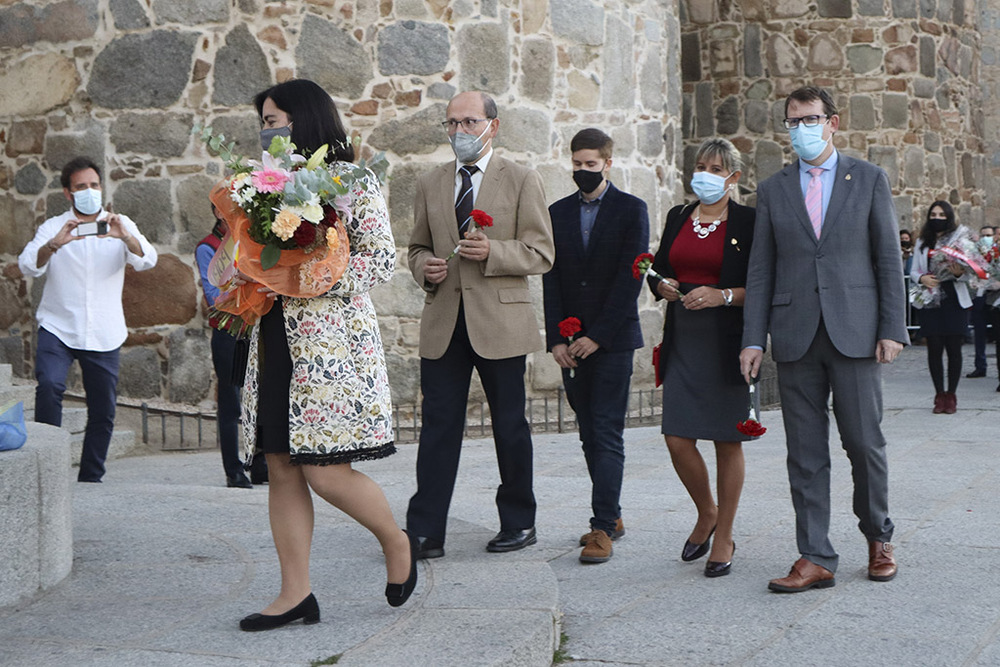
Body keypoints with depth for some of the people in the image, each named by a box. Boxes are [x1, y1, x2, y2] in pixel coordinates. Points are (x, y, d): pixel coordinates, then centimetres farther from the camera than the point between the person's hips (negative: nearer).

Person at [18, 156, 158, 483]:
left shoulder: (120, 225, 8)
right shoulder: (53, 227, 6)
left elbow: (147, 261, -8)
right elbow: (28, 266, -10)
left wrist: (125, 237, -29)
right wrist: (55, 244, -30)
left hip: (104, 333, 1)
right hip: (58, 327, -1)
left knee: (103, 412, 3)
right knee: (49, 385, -25)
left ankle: (90, 480, 17)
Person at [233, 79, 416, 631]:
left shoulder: (351, 179, -4)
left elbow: (382, 257, -11)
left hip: (331, 339, -7)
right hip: (276, 342, 7)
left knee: (326, 471, -9)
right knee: (282, 469, 5)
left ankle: (397, 543, 17)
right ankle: (296, 593, 11)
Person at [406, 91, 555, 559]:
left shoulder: (522, 181, 3)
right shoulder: (429, 184, 14)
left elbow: (541, 253, -2)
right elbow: (417, 247, 22)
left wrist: (493, 251, -18)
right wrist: (424, 266, -2)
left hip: (500, 322, -3)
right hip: (443, 323, 3)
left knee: (510, 425, 6)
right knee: (438, 425, 0)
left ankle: (519, 523, 21)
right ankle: (425, 532, 2)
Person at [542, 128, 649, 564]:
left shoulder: (631, 210, -1)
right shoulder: (557, 213, 11)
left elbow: (630, 278, -8)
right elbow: (551, 280, 8)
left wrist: (597, 336, -13)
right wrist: (556, 340, -3)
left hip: (613, 340, -4)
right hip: (572, 342, 4)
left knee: (607, 433, -8)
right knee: (590, 434, 9)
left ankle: (602, 528, -10)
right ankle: (611, 515, 20)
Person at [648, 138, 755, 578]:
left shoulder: (748, 224, -2)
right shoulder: (678, 218, 13)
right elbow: (658, 270, 21)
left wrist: (723, 296, -18)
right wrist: (663, 286, -1)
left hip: (728, 341, -4)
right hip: (683, 340, 4)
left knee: (727, 440, 1)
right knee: (678, 439, -1)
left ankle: (723, 538, 13)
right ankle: (706, 513, 26)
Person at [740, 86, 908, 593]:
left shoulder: (869, 179, 7)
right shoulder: (773, 190, 11)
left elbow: (888, 259, 4)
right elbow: (760, 270, 9)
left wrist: (892, 329, -4)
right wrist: (753, 339, 2)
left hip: (854, 331, -2)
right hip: (795, 336, 2)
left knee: (864, 441, 2)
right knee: (805, 453, 3)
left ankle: (878, 537, 25)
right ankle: (816, 558, 8)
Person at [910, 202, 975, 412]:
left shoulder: (959, 239, 4)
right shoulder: (922, 243, 12)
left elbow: (970, 272, 1)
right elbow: (913, 271, 12)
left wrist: (959, 273, -20)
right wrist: (922, 278, -9)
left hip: (954, 301, -2)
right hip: (930, 301, 2)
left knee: (954, 348, -1)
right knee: (934, 348, 0)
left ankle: (951, 395, 8)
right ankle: (939, 395, 9)